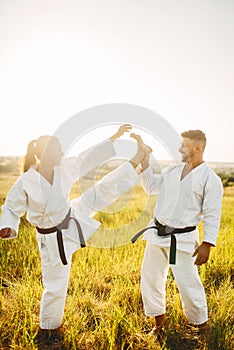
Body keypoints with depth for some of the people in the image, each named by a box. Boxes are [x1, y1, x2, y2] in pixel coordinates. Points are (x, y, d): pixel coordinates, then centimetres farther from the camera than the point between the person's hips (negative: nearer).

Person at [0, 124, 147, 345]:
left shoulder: (64, 169, -12)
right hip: (53, 238, -4)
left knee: (103, 190, -2)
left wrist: (115, 136, -6)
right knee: (55, 286, 8)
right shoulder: (25, 182, -23)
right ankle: (47, 329, 32)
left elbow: (91, 157, -7)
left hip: (73, 220, 4)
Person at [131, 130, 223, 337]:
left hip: (182, 239, -6)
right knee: (150, 278, 12)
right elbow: (151, 187, 17)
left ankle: (201, 324, 26)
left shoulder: (211, 179, -9)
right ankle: (159, 323, 34)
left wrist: (207, 244, -13)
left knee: (188, 283, -3)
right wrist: (145, 160, 8)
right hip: (157, 233, 6)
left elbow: (212, 216, -9)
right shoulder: (172, 171, 7)